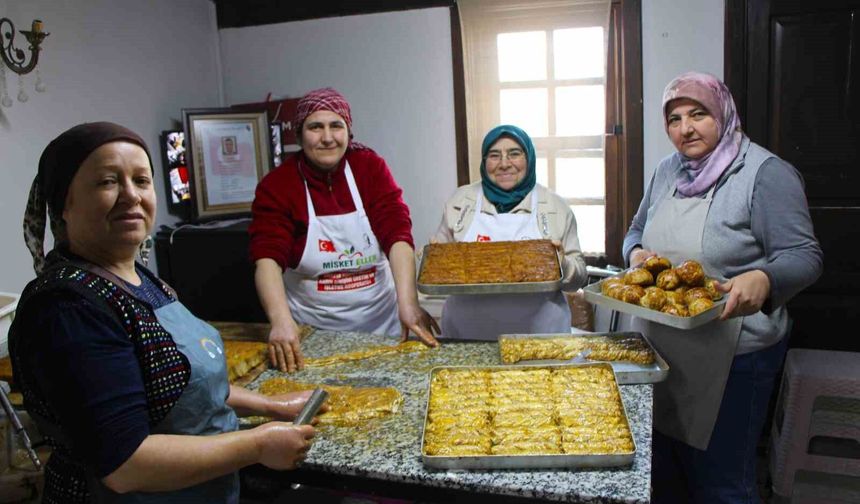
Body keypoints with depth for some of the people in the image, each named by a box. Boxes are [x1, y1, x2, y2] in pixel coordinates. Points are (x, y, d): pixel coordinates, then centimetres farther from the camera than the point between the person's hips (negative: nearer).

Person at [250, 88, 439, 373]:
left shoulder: (371, 167, -4)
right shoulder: (276, 185, -8)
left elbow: (397, 235, -15)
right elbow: (268, 258, -19)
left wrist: (408, 305, -29)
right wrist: (281, 320, -37)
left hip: (381, 321, 2)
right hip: (311, 332, -1)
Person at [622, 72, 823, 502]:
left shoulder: (765, 173, -10)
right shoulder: (668, 170, 10)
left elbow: (803, 256, -14)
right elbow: (637, 230, 20)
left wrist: (763, 280, -35)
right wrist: (637, 253, -3)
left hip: (731, 356, -6)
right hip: (659, 349, 6)